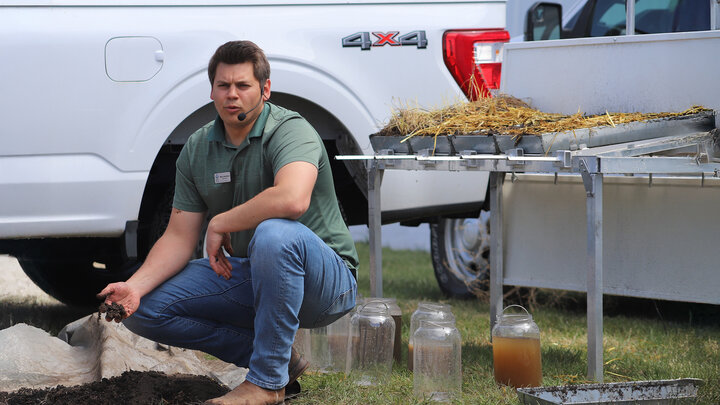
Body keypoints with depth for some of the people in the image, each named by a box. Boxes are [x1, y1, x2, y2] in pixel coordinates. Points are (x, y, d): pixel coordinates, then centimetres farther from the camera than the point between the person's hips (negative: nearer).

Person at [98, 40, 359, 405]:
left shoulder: (291, 131, -18)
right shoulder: (197, 150, 3)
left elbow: (292, 199, -39)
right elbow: (179, 236, 2)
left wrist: (220, 224, -24)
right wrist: (135, 286, -16)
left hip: (325, 280, -7)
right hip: (246, 277, 7)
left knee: (275, 233, -40)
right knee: (144, 309, -7)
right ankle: (271, 355, -2)